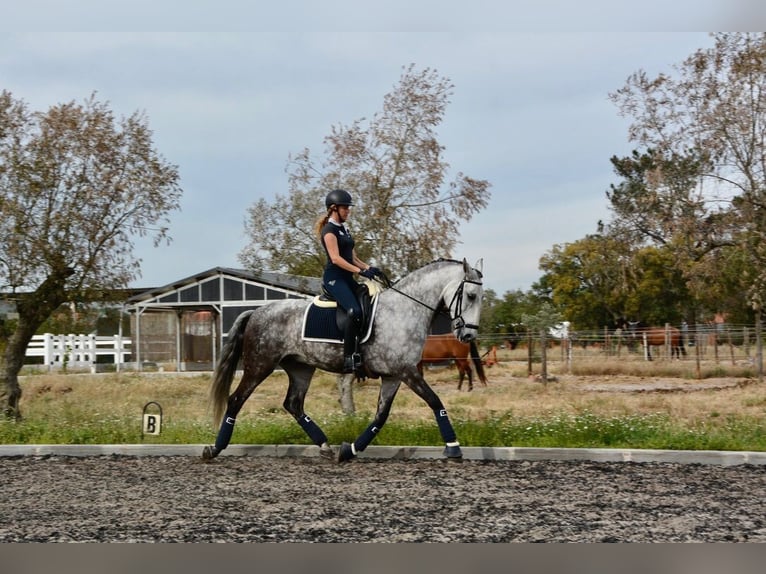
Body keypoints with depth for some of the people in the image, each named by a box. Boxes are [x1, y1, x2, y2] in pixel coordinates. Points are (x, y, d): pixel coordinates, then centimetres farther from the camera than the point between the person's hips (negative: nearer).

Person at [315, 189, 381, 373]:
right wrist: (360, 271, -24)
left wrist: (368, 267, 2)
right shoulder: (329, 230, -8)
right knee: (355, 310, -27)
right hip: (334, 278, -10)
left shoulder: (344, 229, 20)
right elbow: (336, 258, -18)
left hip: (347, 277, 10)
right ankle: (349, 358, -28)